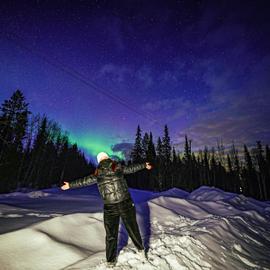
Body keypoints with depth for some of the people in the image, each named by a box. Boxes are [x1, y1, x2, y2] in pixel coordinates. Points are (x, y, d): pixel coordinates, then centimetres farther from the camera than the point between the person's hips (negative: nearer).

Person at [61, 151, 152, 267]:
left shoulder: (97, 173, 0)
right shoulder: (118, 166, -3)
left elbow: (84, 181, 12)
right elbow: (131, 168, 10)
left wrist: (70, 185, 28)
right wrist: (144, 165, 28)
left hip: (109, 208, 1)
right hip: (126, 203, 0)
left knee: (111, 234, 17)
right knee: (132, 228, 15)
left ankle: (111, 260, 34)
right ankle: (141, 249, 35)